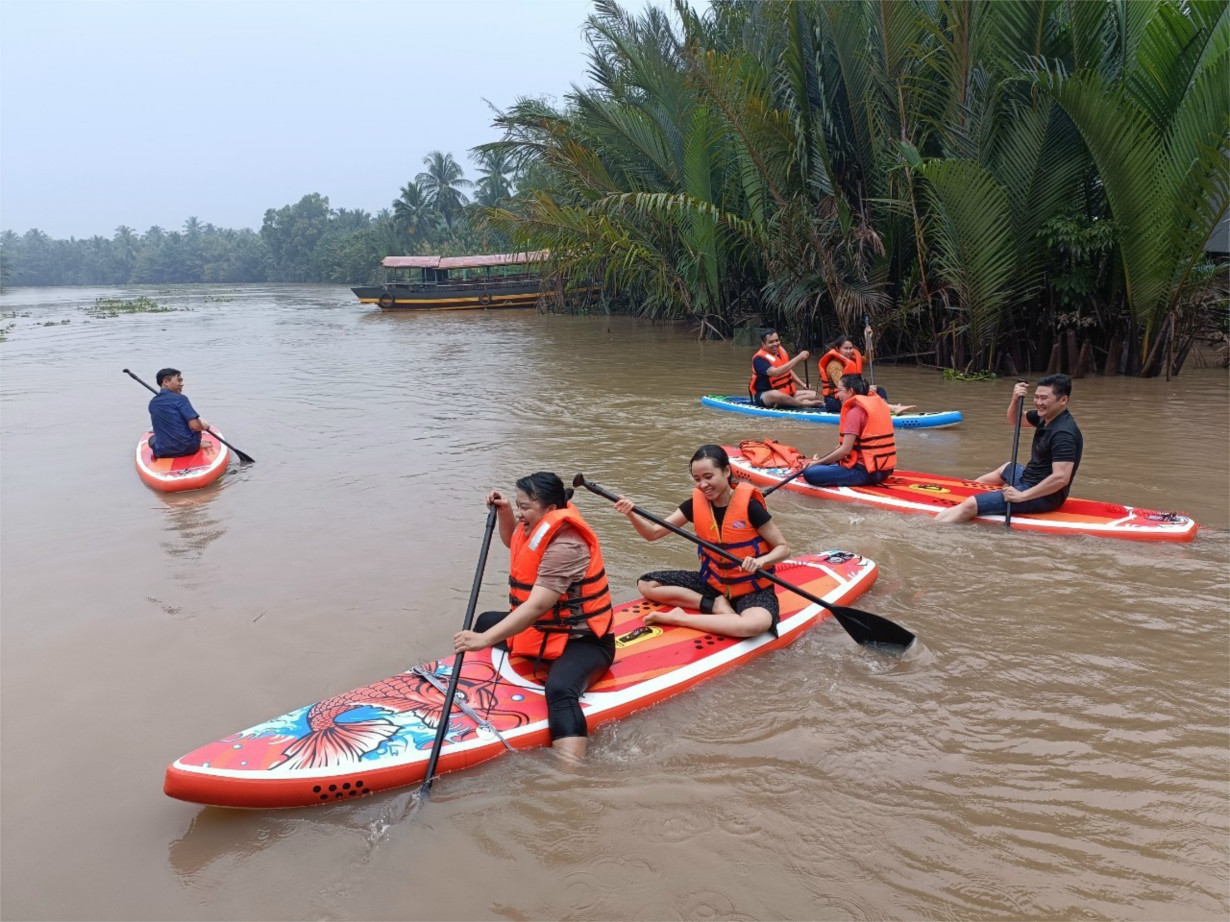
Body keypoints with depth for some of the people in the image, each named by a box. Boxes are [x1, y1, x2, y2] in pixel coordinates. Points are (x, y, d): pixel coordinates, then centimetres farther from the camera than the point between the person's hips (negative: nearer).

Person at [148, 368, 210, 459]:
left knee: (152, 439, 37)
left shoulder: (152, 403, 8)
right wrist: (203, 426, 5)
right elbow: (195, 426, -18)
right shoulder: (180, 398, -11)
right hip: (189, 449, -4)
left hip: (163, 453, 4)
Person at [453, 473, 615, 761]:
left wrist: (484, 640, -40)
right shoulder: (543, 528, 4)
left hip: (581, 642, -11)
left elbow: (536, 607, -36)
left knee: (559, 689, -41)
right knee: (485, 622, 28)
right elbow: (513, 542, 29)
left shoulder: (565, 546, -26)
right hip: (541, 631, 11)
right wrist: (505, 512, 8)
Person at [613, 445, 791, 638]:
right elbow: (653, 533, -6)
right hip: (712, 581, 5)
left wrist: (761, 561, -32)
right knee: (646, 584, -6)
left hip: (752, 587, -5)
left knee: (757, 623, -40)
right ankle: (715, 606, -13)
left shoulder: (749, 505, -18)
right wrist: (631, 514, -25)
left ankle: (677, 617, -27)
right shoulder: (696, 504, -5)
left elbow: (783, 548, -11)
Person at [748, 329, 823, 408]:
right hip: (763, 396, -8)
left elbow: (788, 371, 22)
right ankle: (803, 403, -22)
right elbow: (775, 372, -37)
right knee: (775, 394, -43)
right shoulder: (759, 358, -19)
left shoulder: (781, 351, 6)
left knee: (814, 395, -2)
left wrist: (802, 385, 12)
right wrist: (798, 358, -37)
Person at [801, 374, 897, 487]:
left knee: (810, 473, -15)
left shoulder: (855, 412, -14)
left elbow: (845, 449, -18)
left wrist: (818, 462, -6)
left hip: (865, 471, -9)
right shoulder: (878, 404, 12)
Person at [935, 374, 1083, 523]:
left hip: (1042, 496, -11)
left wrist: (1022, 496, -33)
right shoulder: (1046, 416, 4)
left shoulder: (1064, 434, -26)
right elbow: (1014, 420, 18)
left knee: (970, 505, -22)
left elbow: (1061, 478, -34)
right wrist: (1015, 400, -4)